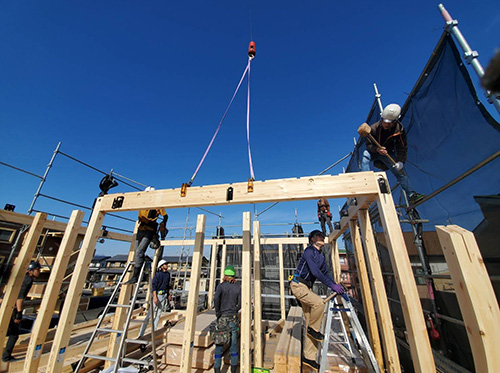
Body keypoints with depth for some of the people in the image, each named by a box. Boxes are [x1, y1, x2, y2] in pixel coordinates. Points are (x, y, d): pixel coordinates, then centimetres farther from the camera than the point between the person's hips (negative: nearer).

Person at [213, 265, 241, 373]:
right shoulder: (238, 287, 0)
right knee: (234, 342, 14)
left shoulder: (221, 285, -7)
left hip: (222, 317, -2)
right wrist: (234, 310, 9)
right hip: (234, 317, 2)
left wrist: (217, 312, -10)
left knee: (219, 342, 10)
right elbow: (240, 303, -3)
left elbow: (216, 298, -22)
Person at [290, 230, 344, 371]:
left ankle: (309, 357, 18)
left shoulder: (320, 255, 12)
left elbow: (325, 272, 14)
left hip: (307, 287, 9)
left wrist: (335, 284, -2)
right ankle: (313, 328, -2)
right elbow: (315, 271, -24)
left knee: (310, 321, 8)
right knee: (319, 302, -28)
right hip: (298, 285, -9)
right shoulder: (309, 251, -15)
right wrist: (332, 285, -25)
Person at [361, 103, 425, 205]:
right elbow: (368, 144, -14)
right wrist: (377, 149, -36)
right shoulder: (374, 128, -19)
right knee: (365, 155, -35)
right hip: (373, 151, -1)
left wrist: (401, 161, -21)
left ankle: (411, 195, -7)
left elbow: (402, 148, -8)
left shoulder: (399, 130, -13)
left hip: (388, 153, 2)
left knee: (399, 171, -11)